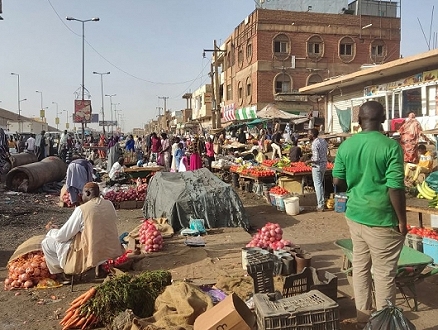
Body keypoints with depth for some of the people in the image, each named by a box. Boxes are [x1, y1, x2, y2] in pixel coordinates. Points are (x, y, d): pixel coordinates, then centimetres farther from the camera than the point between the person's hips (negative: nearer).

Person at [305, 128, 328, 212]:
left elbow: (316, 159, -24)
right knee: (320, 184, 19)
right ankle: (321, 202, 27)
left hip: (317, 166, -9)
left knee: (318, 185, -2)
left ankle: (320, 206, 1)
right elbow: (326, 151, 16)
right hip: (324, 163, 9)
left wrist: (309, 161, -10)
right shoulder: (323, 140, 5)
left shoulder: (314, 144, -22)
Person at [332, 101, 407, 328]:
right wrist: (402, 220, -5)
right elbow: (395, 188, -16)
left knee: (360, 265, 16)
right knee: (384, 272, 8)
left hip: (354, 214, 5)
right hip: (381, 218, -5)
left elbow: (338, 182, 4)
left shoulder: (346, 145, 0)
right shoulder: (391, 146, -14)